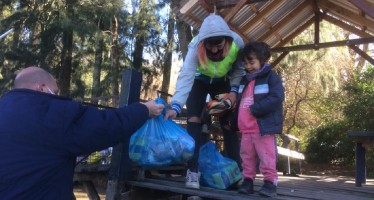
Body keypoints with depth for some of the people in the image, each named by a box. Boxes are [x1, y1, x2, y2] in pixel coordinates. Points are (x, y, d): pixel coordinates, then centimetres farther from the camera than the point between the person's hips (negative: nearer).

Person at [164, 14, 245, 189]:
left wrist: (234, 90, -26)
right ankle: (193, 171, -15)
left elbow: (240, 69, -13)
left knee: (228, 123, -1)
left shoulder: (237, 43, -30)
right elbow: (185, 76, -48)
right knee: (194, 120, -18)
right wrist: (176, 106, -60)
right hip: (199, 81, -2)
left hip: (222, 82, 2)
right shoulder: (195, 46, -37)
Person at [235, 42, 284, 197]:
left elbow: (277, 98, -17)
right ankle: (248, 180, 21)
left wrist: (255, 109, -19)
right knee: (247, 156, 12)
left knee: (266, 156, -4)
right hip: (246, 129, 8)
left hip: (263, 127, -7)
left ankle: (270, 182, 5)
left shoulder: (271, 76, -3)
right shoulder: (247, 80, 21)